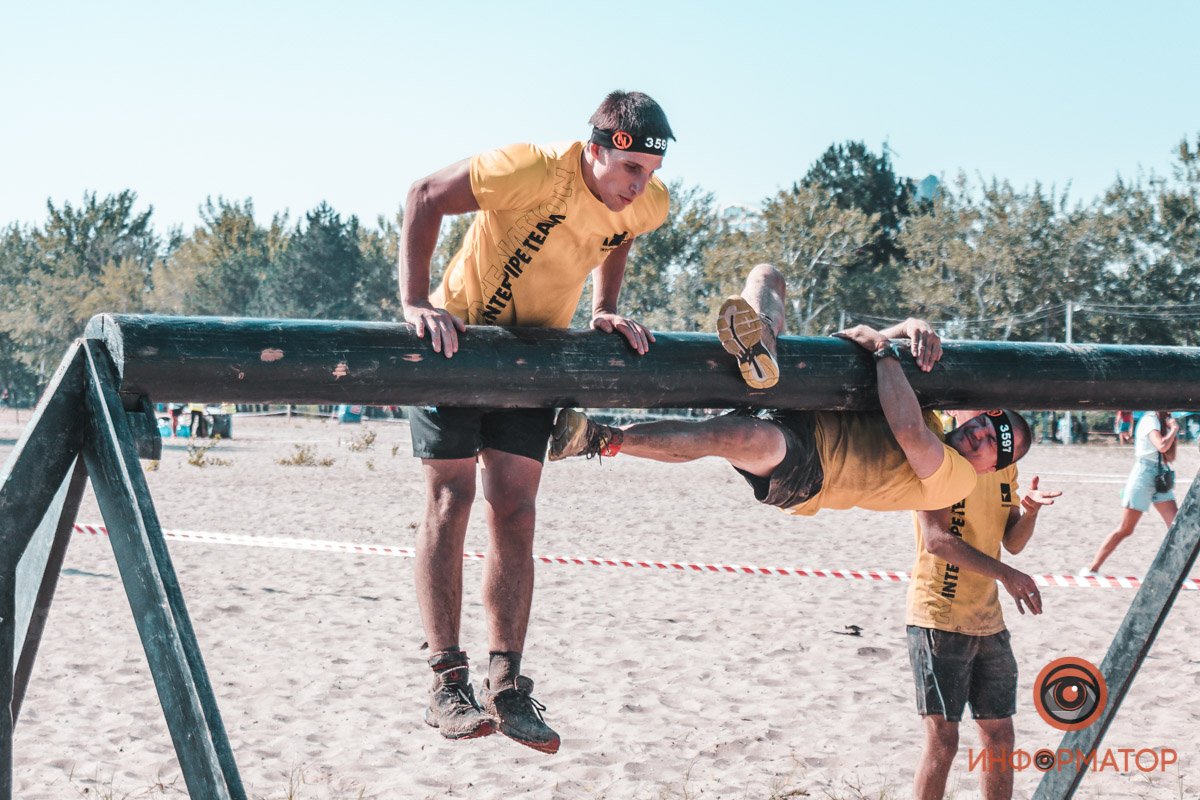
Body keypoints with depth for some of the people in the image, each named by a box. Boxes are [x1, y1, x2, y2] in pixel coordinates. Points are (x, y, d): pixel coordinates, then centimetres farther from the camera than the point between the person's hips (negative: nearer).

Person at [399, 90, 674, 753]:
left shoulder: (649, 205, -13)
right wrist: (415, 301, -28)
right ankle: (447, 684, -5)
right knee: (450, 500, -8)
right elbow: (426, 198, -23)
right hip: (455, 337, -4)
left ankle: (506, 687, 1)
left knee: (514, 512, -2)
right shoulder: (534, 169, -31)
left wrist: (606, 312, -2)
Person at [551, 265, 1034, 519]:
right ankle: (760, 357, -36)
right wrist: (916, 328, -7)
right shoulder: (933, 427, 19)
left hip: (798, 472, -8)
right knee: (767, 277, -2)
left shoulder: (951, 479, -5)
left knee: (733, 435, -46)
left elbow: (906, 429, -26)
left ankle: (601, 440, -39)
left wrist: (884, 348, -19)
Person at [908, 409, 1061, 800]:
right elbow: (936, 538, -22)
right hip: (939, 617, -7)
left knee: (999, 736, 12)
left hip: (988, 620, 8)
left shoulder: (1003, 460, 11)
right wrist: (1005, 574, -29)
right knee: (942, 740, -7)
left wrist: (1029, 508, -10)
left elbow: (1013, 542, 11)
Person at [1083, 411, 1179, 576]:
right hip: (1144, 475, -8)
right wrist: (1175, 429, -12)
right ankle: (1092, 568, 2)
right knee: (1125, 530, -5)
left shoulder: (1164, 420, 14)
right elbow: (1162, 446, -28)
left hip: (1160, 478, 8)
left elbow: (1170, 457, 16)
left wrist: (1173, 432, 2)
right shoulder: (1151, 419, -11)